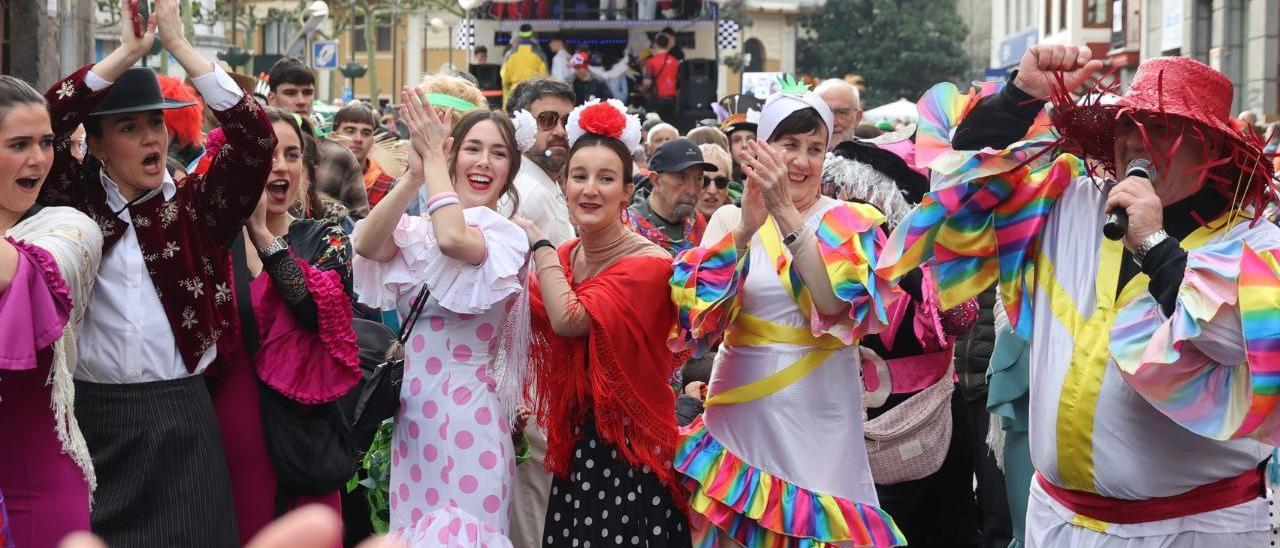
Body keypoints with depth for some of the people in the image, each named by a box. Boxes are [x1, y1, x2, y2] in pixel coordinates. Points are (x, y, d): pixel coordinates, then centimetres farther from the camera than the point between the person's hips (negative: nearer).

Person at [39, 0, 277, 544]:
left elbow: (256, 141, -8)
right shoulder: (76, 203, 5)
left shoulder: (196, 206, 5)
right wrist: (127, 51, -12)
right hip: (91, 413, 0)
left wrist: (179, 45, -10)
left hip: (180, 416, 0)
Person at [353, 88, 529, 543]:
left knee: (457, 532, -3)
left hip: (466, 407, -5)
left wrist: (432, 156, -16)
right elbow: (367, 245, -13)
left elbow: (453, 239, -26)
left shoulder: (507, 236, -6)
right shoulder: (416, 228, 8)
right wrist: (415, 175, -21)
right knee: (411, 530, 12)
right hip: (411, 405, 5)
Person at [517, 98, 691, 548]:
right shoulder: (562, 257, 7)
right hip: (575, 446, 7)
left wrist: (538, 244, -12)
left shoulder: (648, 263, -15)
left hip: (631, 452, -7)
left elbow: (570, 320, -24)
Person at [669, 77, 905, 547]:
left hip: (819, 415, -1)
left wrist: (788, 215, -23)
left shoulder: (849, 223, 0)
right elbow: (700, 313, -11)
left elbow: (837, 304, -17)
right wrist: (747, 227, -24)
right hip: (742, 412, 1)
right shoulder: (730, 219, 3)